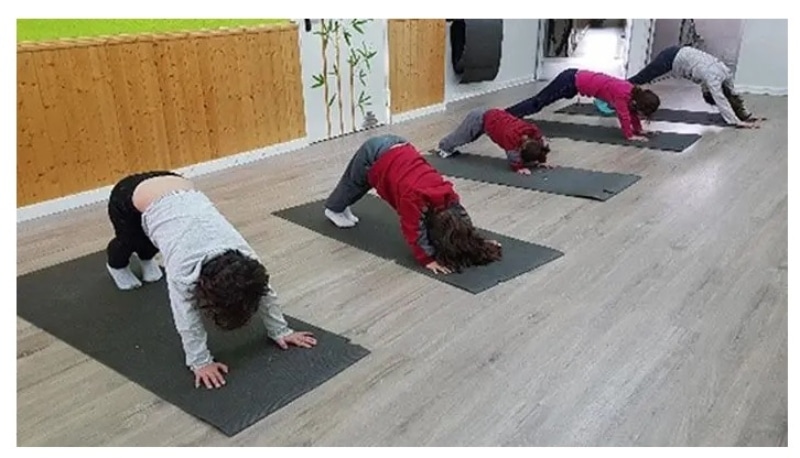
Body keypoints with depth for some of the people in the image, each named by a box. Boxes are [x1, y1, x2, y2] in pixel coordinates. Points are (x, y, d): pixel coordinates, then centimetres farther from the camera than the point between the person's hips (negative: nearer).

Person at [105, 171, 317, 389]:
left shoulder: (242, 253, -29)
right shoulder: (183, 267, -40)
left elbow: (264, 291, -16)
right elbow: (187, 319, -31)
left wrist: (280, 331, -11)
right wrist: (200, 362, -29)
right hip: (129, 198, -3)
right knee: (130, 243, 27)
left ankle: (146, 258, 62)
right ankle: (117, 264, 58)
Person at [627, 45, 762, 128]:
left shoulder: (727, 73, -5)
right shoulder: (713, 79, -27)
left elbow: (732, 95, 5)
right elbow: (722, 102, -33)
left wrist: (748, 116, 4)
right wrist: (738, 122, -36)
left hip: (679, 56, 7)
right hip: (671, 58, -7)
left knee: (642, 80, 19)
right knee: (639, 80, 5)